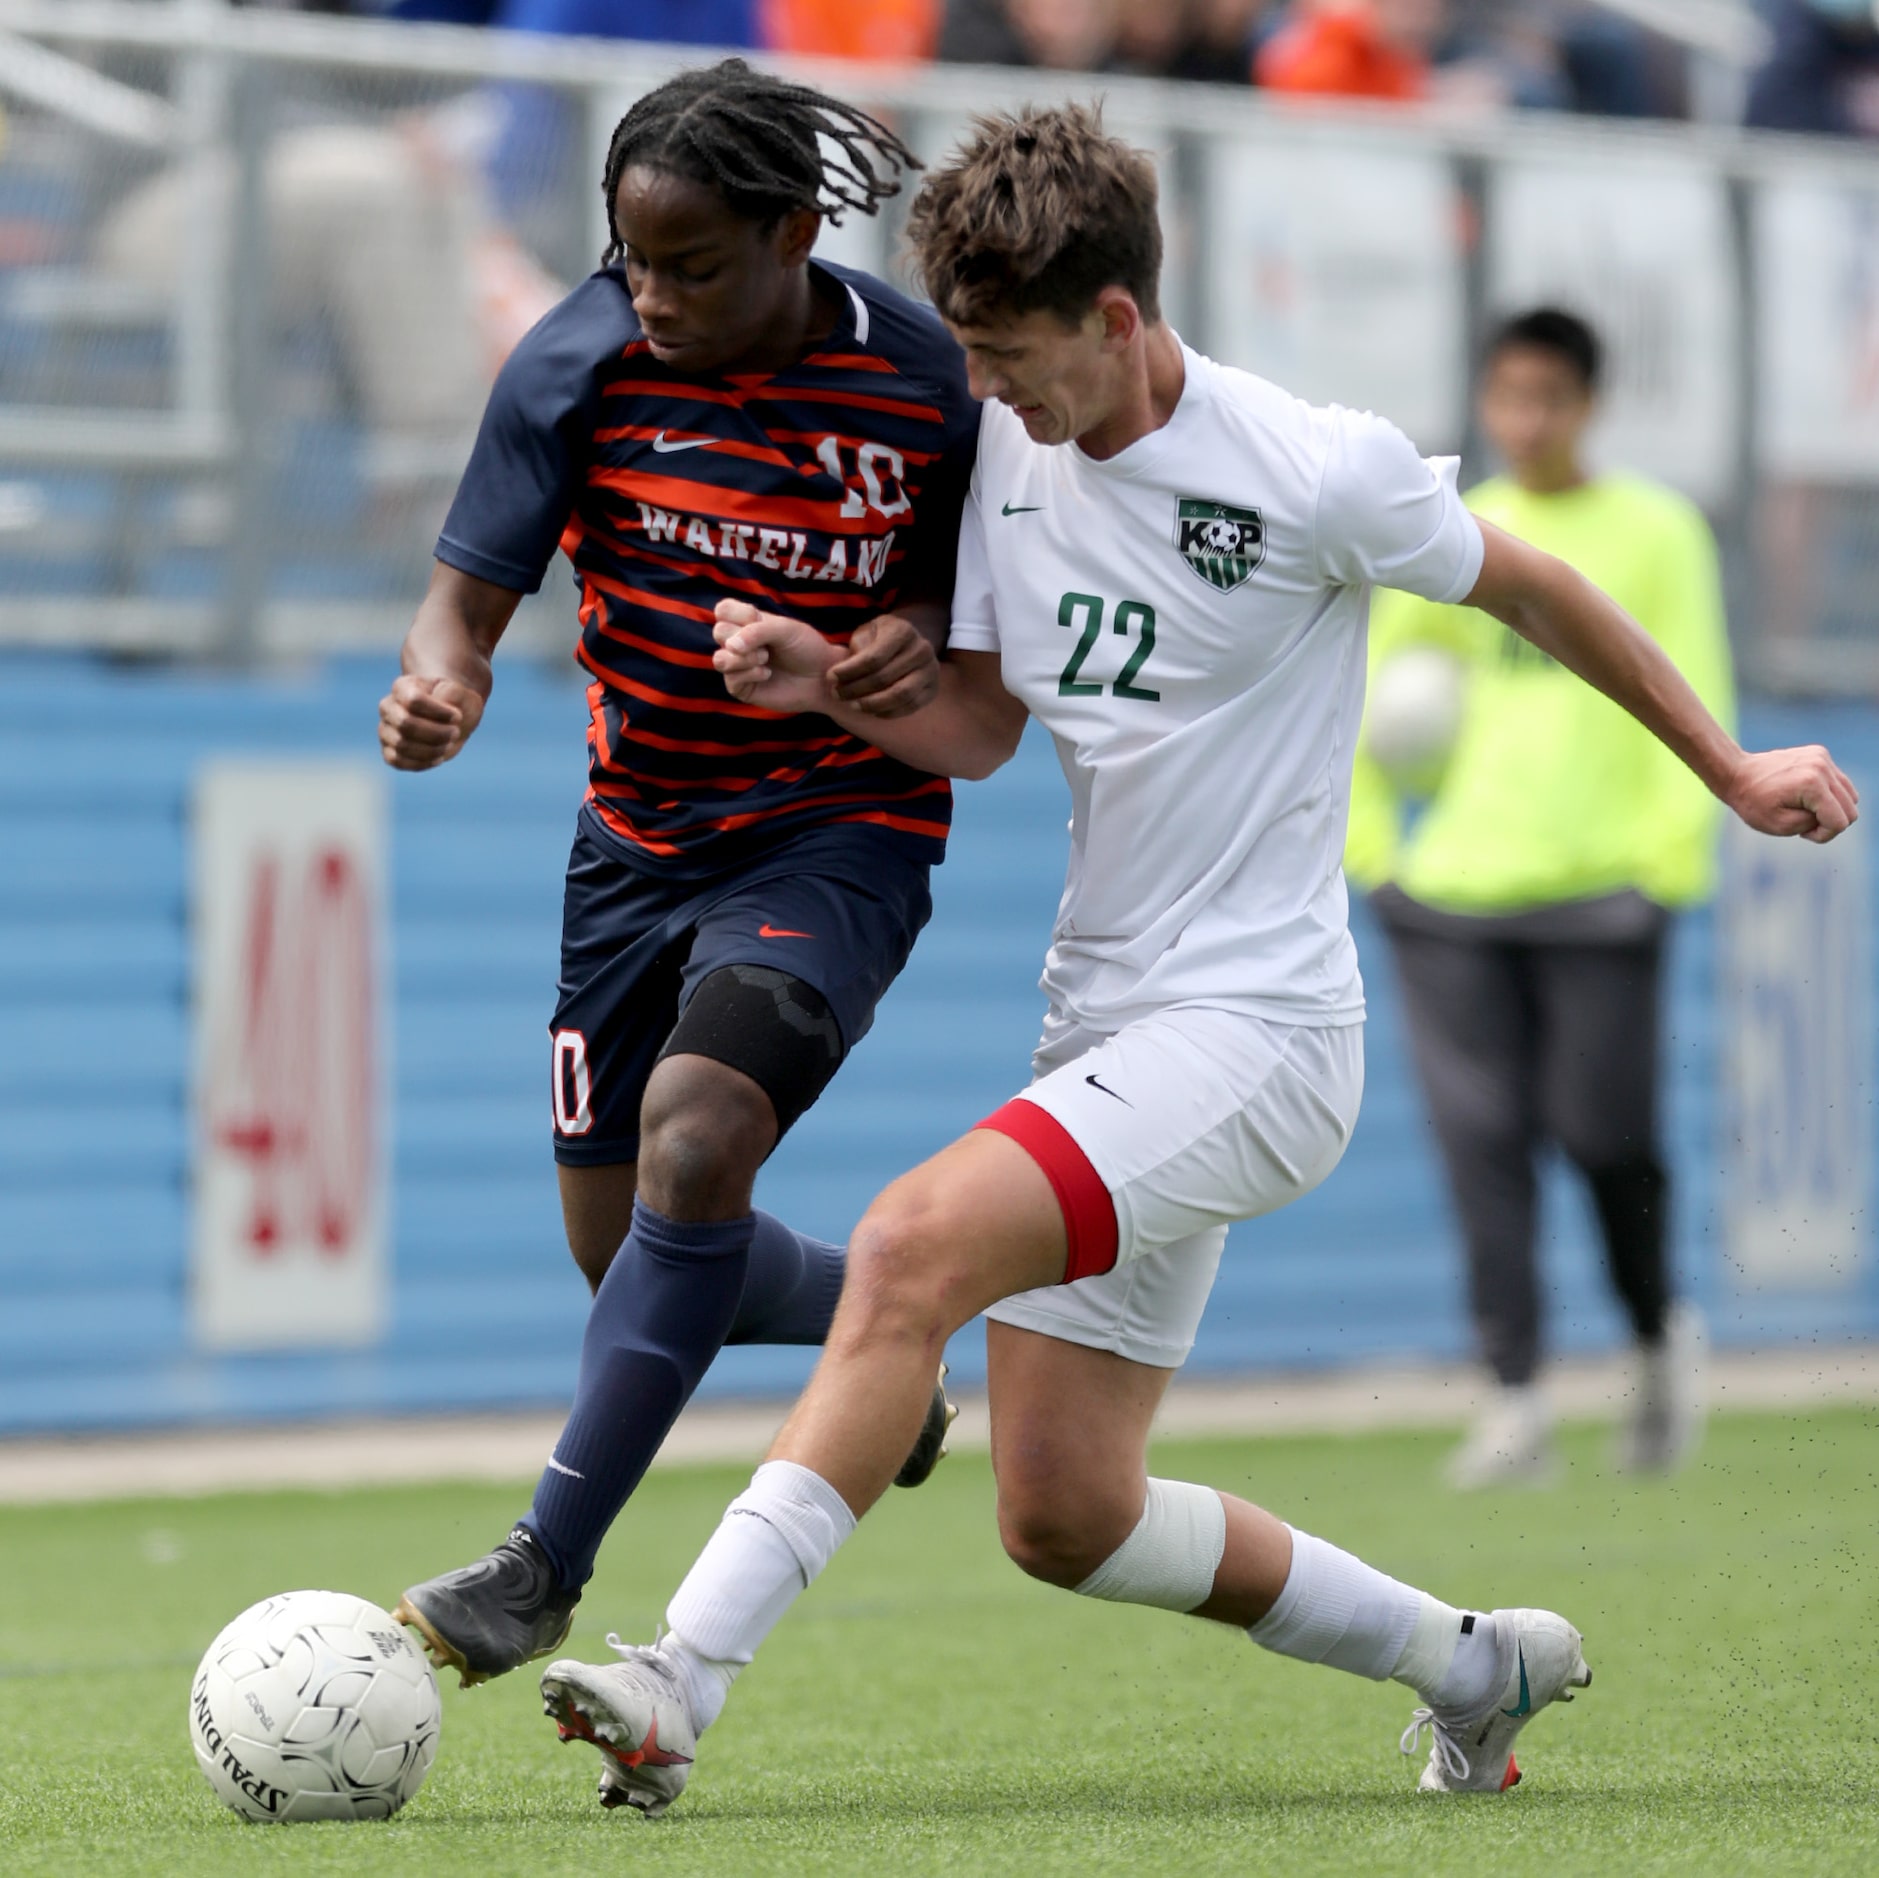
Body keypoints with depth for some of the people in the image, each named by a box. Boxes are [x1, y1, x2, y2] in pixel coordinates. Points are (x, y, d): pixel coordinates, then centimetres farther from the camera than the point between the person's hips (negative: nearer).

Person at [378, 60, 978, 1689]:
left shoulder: (925, 383, -13)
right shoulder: (581, 363, -11)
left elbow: (981, 590, 3)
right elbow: (473, 585, -8)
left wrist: (923, 638, -19)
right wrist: (441, 683, -30)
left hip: (840, 832, -4)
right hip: (642, 833, 4)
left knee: (691, 1139, -27)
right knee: (625, 1246, 10)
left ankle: (546, 1568, -22)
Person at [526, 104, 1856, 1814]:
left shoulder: (1321, 474, -12)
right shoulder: (1007, 451, 5)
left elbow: (1532, 591, 4)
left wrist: (1732, 772, 15)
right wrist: (828, 685, -8)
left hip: (1255, 1028, -8)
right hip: (1106, 1028, 8)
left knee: (916, 1243, -28)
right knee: (1061, 1515, 5)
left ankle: (681, 1687, -31)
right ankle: (1473, 1664, 25)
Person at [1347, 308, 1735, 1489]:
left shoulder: (1657, 533, 4)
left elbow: (1697, 712, 1)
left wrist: (1670, 855, -9)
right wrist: (1369, 848, 7)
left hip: (1601, 892, -3)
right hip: (1452, 897, 3)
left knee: (1605, 1134, -5)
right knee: (1483, 1142, -6)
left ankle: (1660, 1334, 22)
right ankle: (1517, 1403, -6)